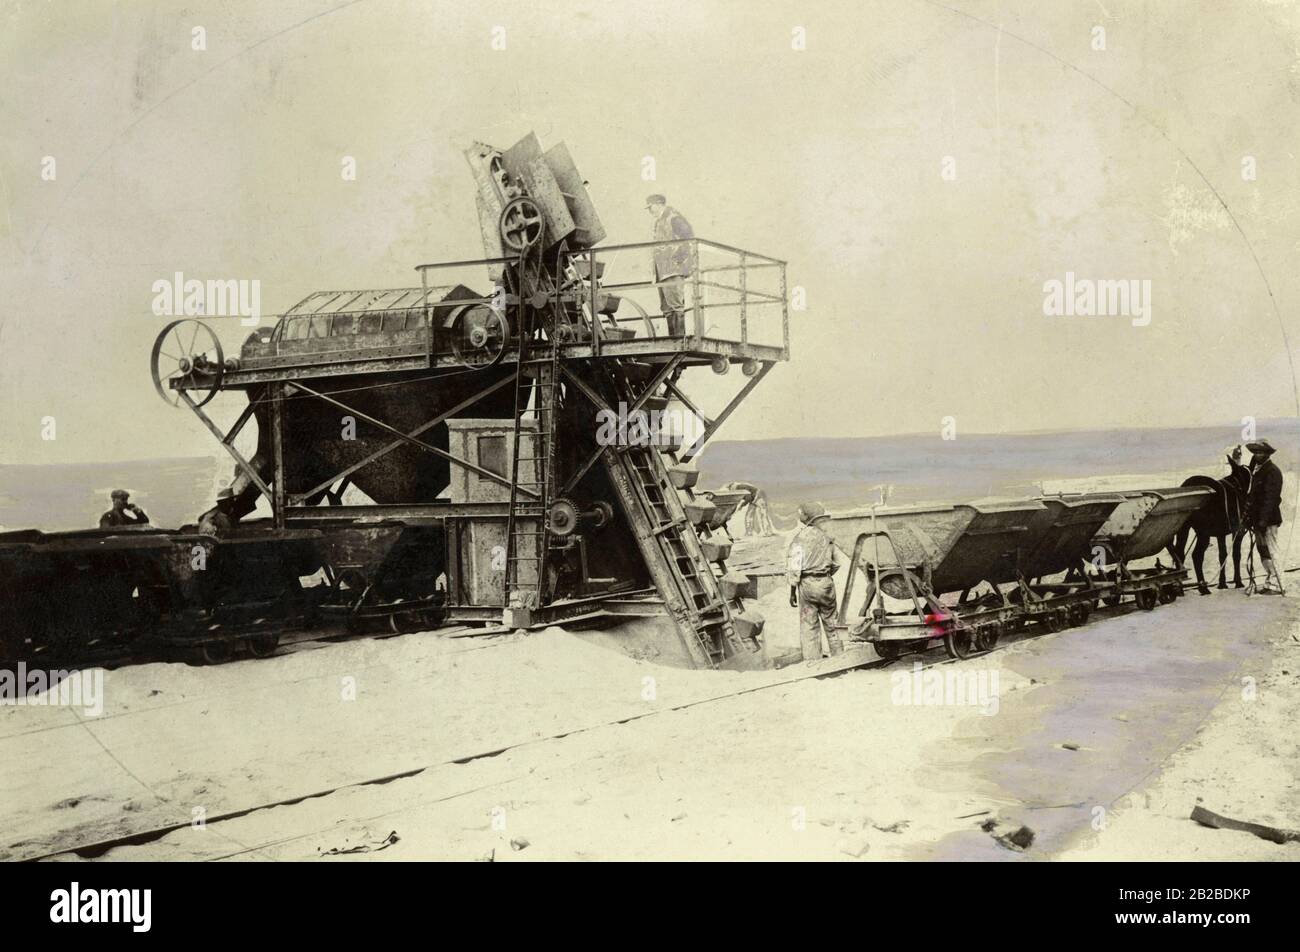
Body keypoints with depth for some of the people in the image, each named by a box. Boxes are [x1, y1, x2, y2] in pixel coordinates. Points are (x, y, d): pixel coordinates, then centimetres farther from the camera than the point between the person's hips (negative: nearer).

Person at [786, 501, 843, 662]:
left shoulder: (799, 538, -10)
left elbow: (794, 566, -12)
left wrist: (792, 591, -5)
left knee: (809, 626, 2)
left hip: (807, 583, -4)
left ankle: (813, 661, 2)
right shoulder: (825, 536, 6)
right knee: (831, 623, 15)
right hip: (826, 582, 4)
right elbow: (836, 563, 14)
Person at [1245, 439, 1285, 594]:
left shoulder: (1272, 471, -12)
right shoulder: (1256, 470, 16)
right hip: (1259, 519, 9)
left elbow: (1271, 498, -19)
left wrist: (1264, 520, -24)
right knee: (1263, 553, 12)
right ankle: (1270, 583, 17)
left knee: (1270, 553, -8)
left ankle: (1276, 586, -6)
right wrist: (1249, 516, 15)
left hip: (1268, 520, -9)